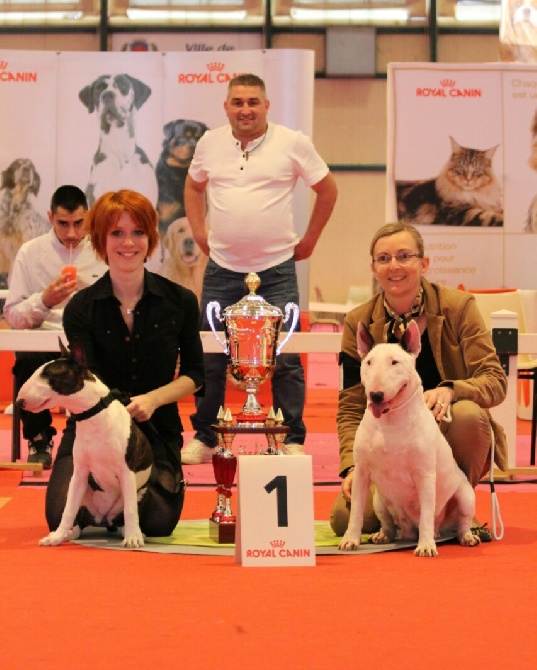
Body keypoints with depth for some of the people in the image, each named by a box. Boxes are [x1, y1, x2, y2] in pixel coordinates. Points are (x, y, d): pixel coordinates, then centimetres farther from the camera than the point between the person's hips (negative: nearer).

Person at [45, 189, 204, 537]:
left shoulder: (180, 301, 0)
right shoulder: (81, 308, -4)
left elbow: (194, 374, 6)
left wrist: (153, 399, -13)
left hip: (156, 432, 0)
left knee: (157, 522, -23)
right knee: (63, 517, -22)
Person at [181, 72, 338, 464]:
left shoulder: (293, 144, -3)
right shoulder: (210, 143, 5)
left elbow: (327, 189, 6)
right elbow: (193, 186, 22)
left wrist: (309, 240, 5)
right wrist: (200, 233, 13)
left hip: (276, 270, -2)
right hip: (222, 269, 3)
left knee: (285, 359, -2)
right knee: (210, 358, 5)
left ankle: (293, 441, 7)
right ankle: (204, 439, 17)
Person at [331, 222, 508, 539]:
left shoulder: (458, 306, -6)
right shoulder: (359, 323, -1)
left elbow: (496, 381, -12)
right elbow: (351, 407, 1)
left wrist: (451, 391, -33)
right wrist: (353, 467, -16)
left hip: (450, 438, -1)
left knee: (466, 412, -36)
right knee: (347, 518, -23)